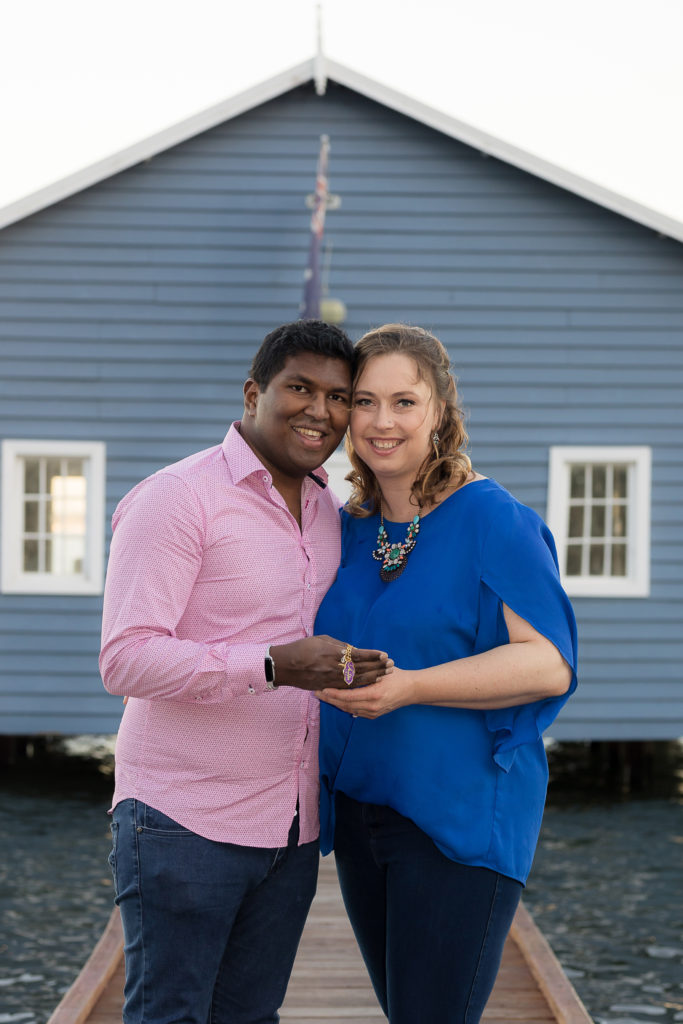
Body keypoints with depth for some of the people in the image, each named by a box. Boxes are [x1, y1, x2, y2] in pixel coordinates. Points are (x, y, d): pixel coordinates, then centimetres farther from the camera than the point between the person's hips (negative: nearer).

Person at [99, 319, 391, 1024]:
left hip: (292, 831, 7)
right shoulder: (176, 500, -11)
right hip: (185, 823, -7)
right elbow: (126, 660, -20)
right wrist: (275, 666, -29)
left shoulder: (330, 511, 12)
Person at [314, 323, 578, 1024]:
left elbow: (549, 663, -19)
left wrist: (409, 687, -27)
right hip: (358, 807, 7)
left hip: (462, 815, -7)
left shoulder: (490, 519, -11)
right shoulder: (346, 528, 9)